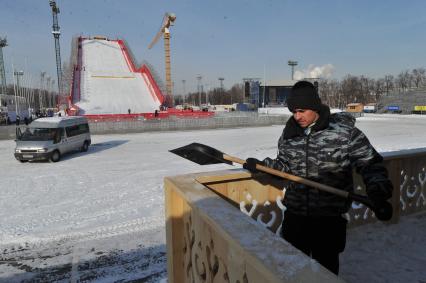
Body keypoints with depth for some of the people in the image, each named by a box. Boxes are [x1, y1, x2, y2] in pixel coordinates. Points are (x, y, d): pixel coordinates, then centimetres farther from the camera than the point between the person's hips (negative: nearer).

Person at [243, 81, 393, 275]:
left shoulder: (345, 131, -13)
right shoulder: (289, 133, 1)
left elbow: (369, 163, -8)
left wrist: (377, 185, -26)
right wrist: (262, 165, -3)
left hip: (329, 217, -4)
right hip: (295, 214, 4)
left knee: (326, 266, 16)